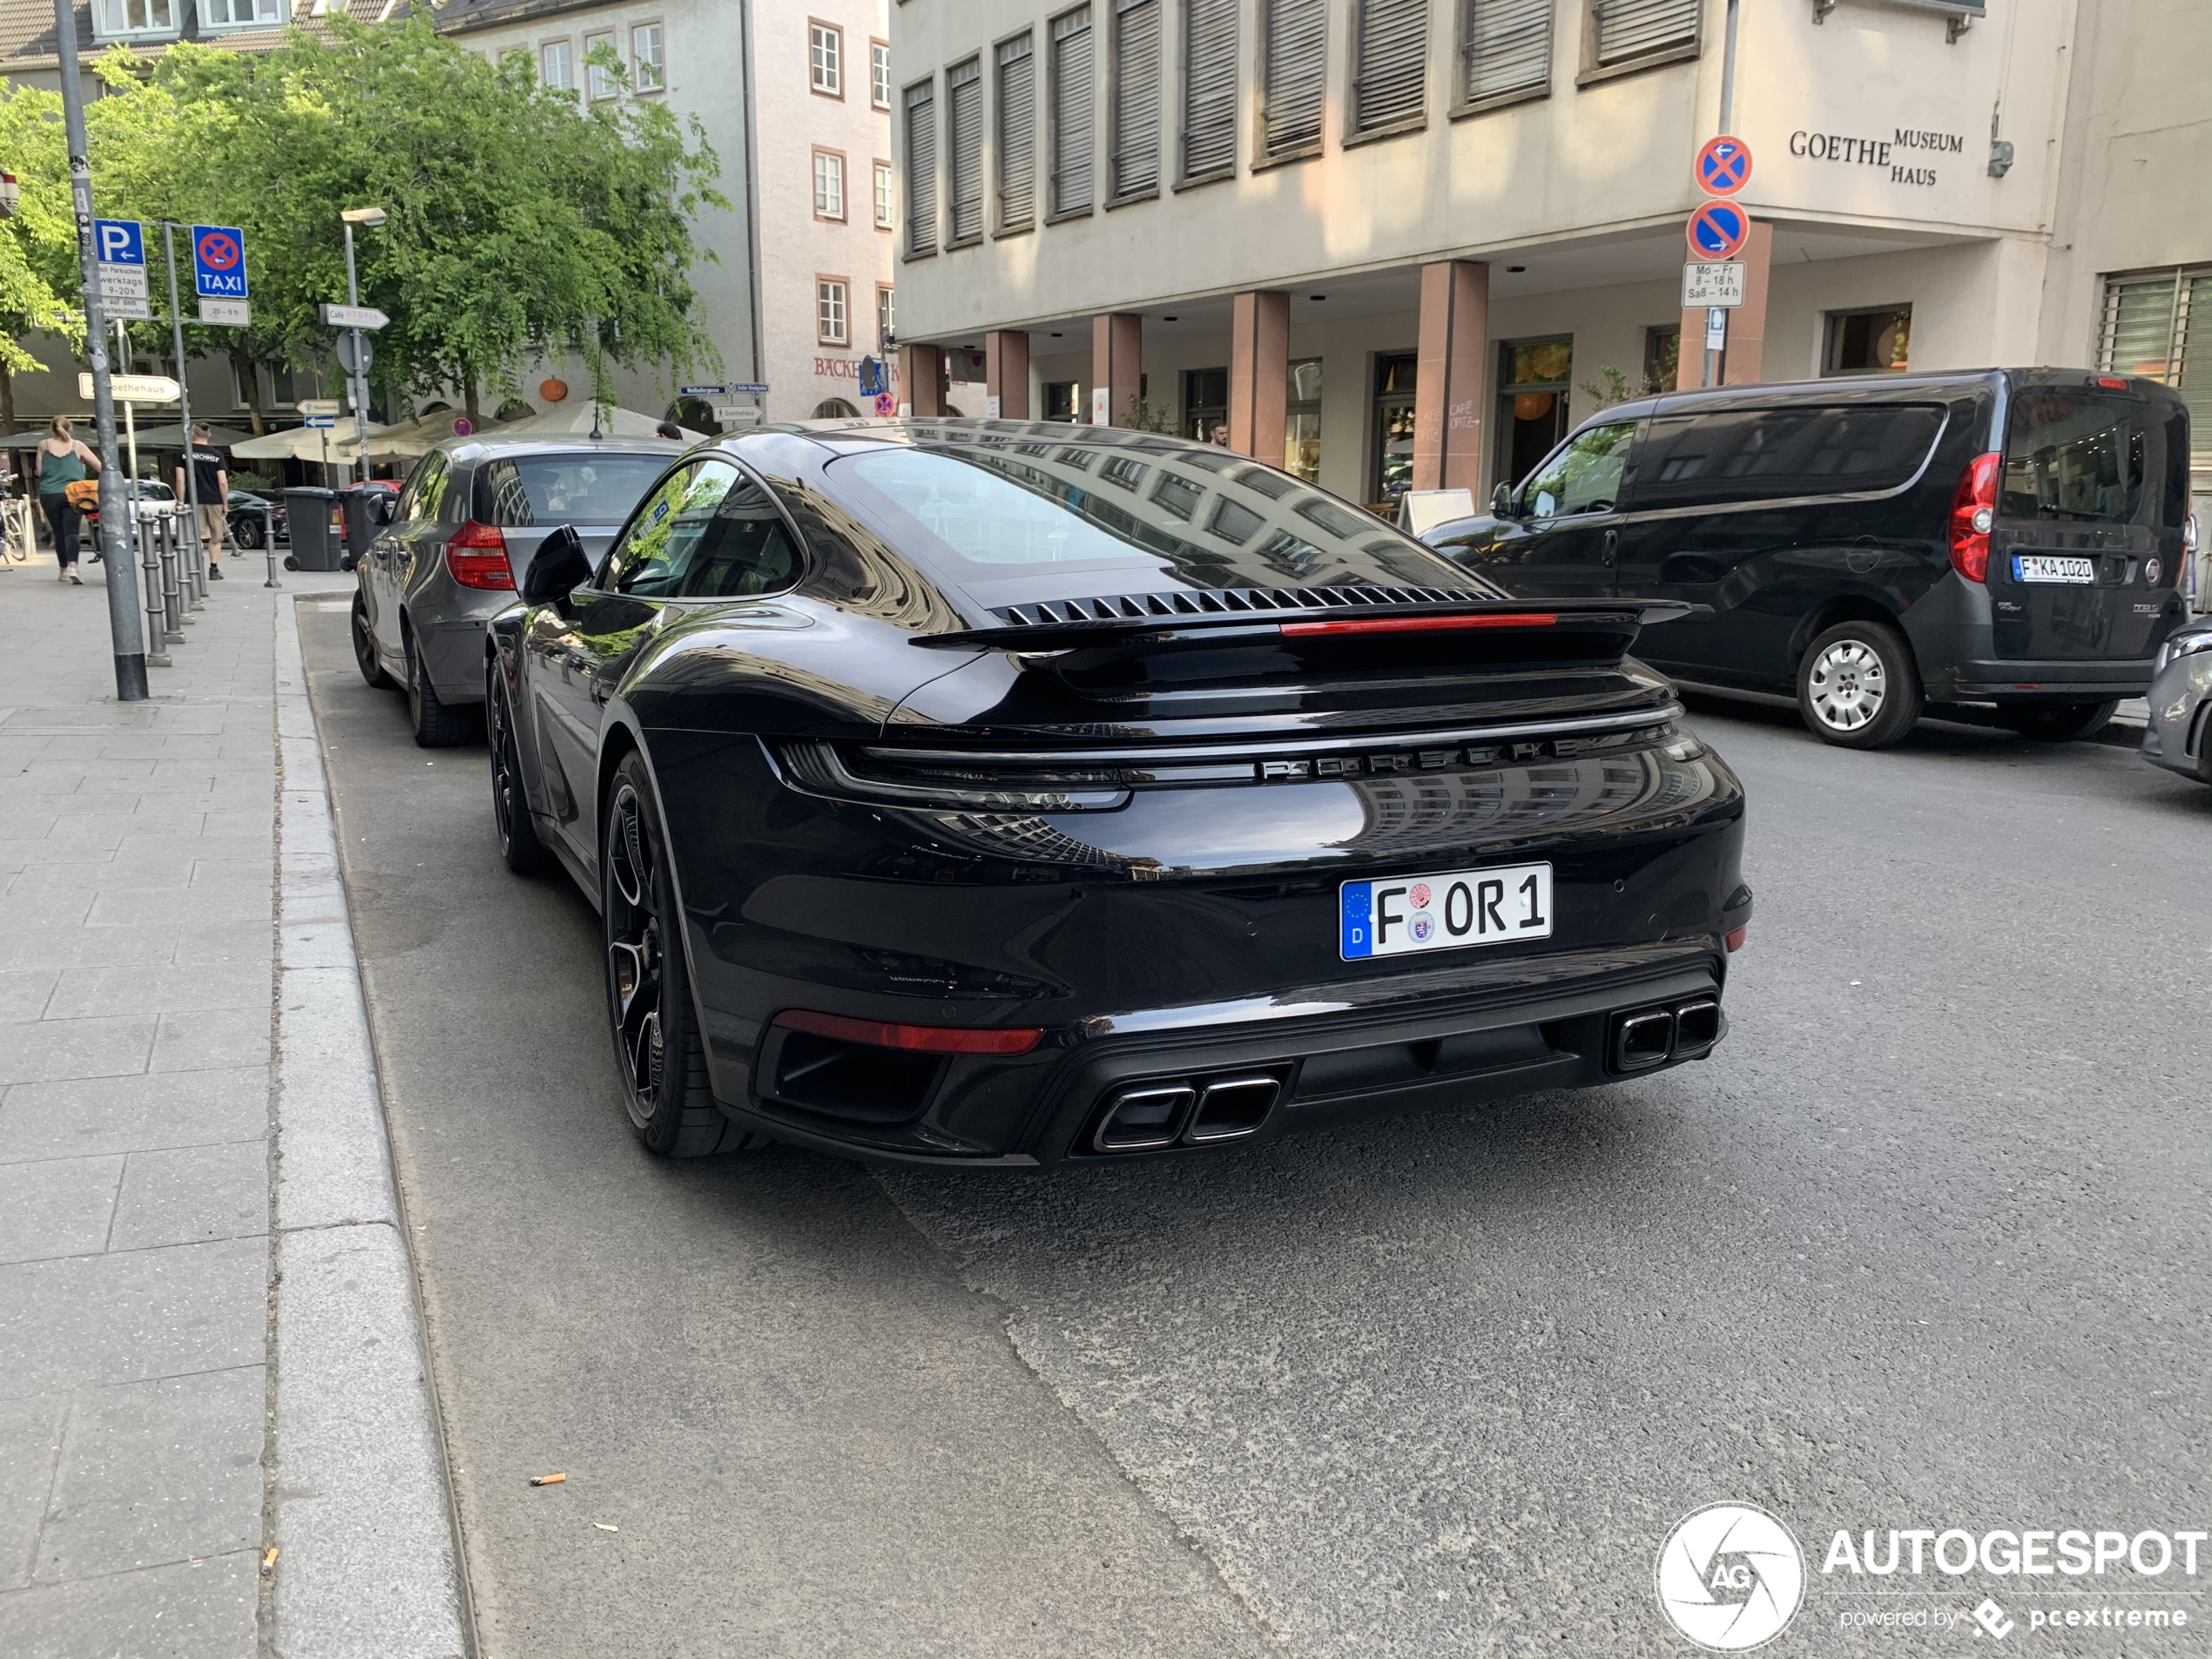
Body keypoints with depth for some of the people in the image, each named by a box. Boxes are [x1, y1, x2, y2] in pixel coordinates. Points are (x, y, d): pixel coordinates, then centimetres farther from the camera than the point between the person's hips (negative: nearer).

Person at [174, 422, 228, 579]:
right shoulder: (217, 454, 1)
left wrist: (181, 501, 3)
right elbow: (222, 482, -4)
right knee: (215, 537, 11)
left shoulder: (185, 452, 1)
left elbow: (180, 479, -3)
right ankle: (214, 570, 13)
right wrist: (225, 503, 3)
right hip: (214, 500, 0)